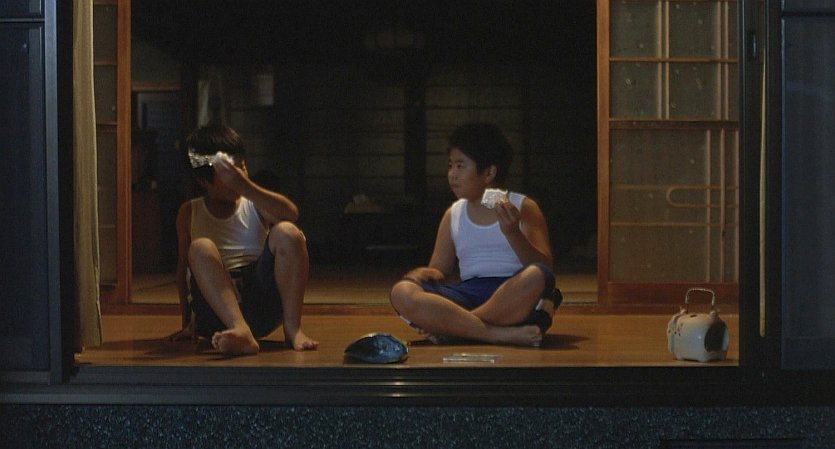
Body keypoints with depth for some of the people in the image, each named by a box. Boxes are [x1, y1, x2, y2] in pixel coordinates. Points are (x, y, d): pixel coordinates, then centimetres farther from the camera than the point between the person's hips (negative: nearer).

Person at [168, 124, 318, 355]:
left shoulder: (254, 206, 9)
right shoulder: (190, 213, 11)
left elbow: (291, 214, -13)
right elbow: (184, 265, 10)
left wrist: (246, 187, -25)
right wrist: (187, 322, 3)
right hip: (218, 306, 0)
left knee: (287, 232, -19)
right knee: (201, 248, -27)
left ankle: (293, 329, -24)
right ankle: (240, 331, -47)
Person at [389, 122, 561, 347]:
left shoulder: (523, 208, 8)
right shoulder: (453, 215, 18)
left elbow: (544, 268, -2)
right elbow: (439, 271, 17)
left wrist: (512, 233, -18)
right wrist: (423, 274, -7)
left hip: (513, 295, -2)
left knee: (535, 277, -38)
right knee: (401, 292, -24)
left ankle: (454, 327, -23)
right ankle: (501, 334, -33)